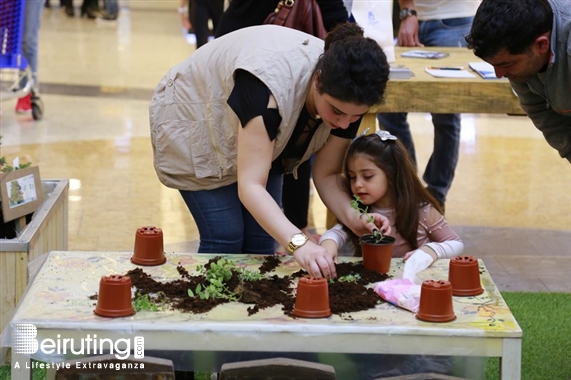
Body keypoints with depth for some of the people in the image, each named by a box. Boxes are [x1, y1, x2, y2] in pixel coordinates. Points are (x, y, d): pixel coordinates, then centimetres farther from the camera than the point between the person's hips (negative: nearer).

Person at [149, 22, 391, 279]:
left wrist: (353, 219, -33)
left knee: (261, 241, -1)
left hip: (259, 136, 6)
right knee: (226, 239, -12)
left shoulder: (347, 98, -24)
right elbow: (250, 186, -45)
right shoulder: (272, 82, -43)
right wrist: (298, 243, -58)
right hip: (195, 125, -5)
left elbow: (326, 174, -13)